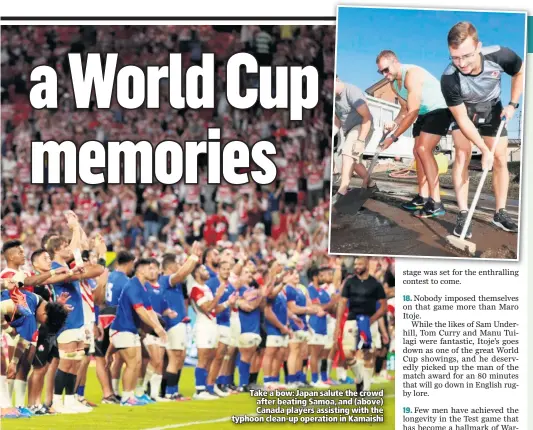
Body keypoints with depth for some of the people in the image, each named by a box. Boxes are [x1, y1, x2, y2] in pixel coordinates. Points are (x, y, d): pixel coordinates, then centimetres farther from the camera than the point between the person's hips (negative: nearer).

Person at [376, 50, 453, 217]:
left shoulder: (412, 74, -27)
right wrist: (394, 123, -7)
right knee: (418, 151, 10)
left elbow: (413, 112, -29)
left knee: (423, 149, -21)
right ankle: (423, 197, 20)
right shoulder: (394, 84, 5)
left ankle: (436, 203, -26)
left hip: (440, 109, -10)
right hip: (424, 113, 10)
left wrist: (393, 137, -27)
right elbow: (405, 109, 15)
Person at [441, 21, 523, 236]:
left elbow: (520, 72, -10)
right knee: (462, 155, -18)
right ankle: (463, 214, -15)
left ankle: (500, 213, 12)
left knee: (500, 159, 1)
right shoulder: (449, 79, -39)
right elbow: (462, 120, -28)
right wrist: (484, 149, -30)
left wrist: (512, 104, -15)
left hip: (492, 109, 2)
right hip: (465, 111, -2)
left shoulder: (499, 56, -36)